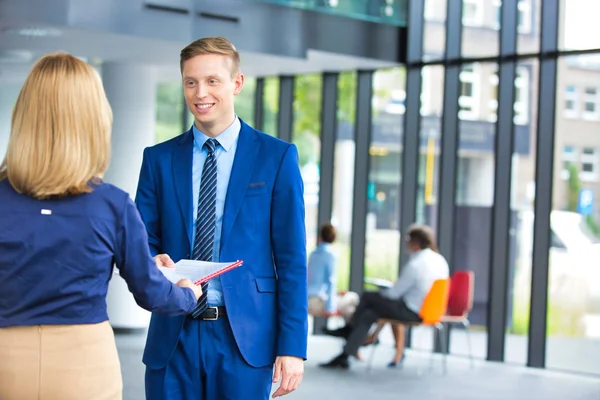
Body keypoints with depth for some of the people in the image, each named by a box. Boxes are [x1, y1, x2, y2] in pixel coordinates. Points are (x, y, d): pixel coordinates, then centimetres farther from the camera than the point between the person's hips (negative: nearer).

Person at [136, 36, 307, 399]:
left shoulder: (277, 157, 1)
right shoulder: (159, 159, 8)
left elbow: (291, 258, -2)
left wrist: (293, 346, -7)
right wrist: (154, 261, -15)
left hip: (245, 338, -2)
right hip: (173, 338, 2)